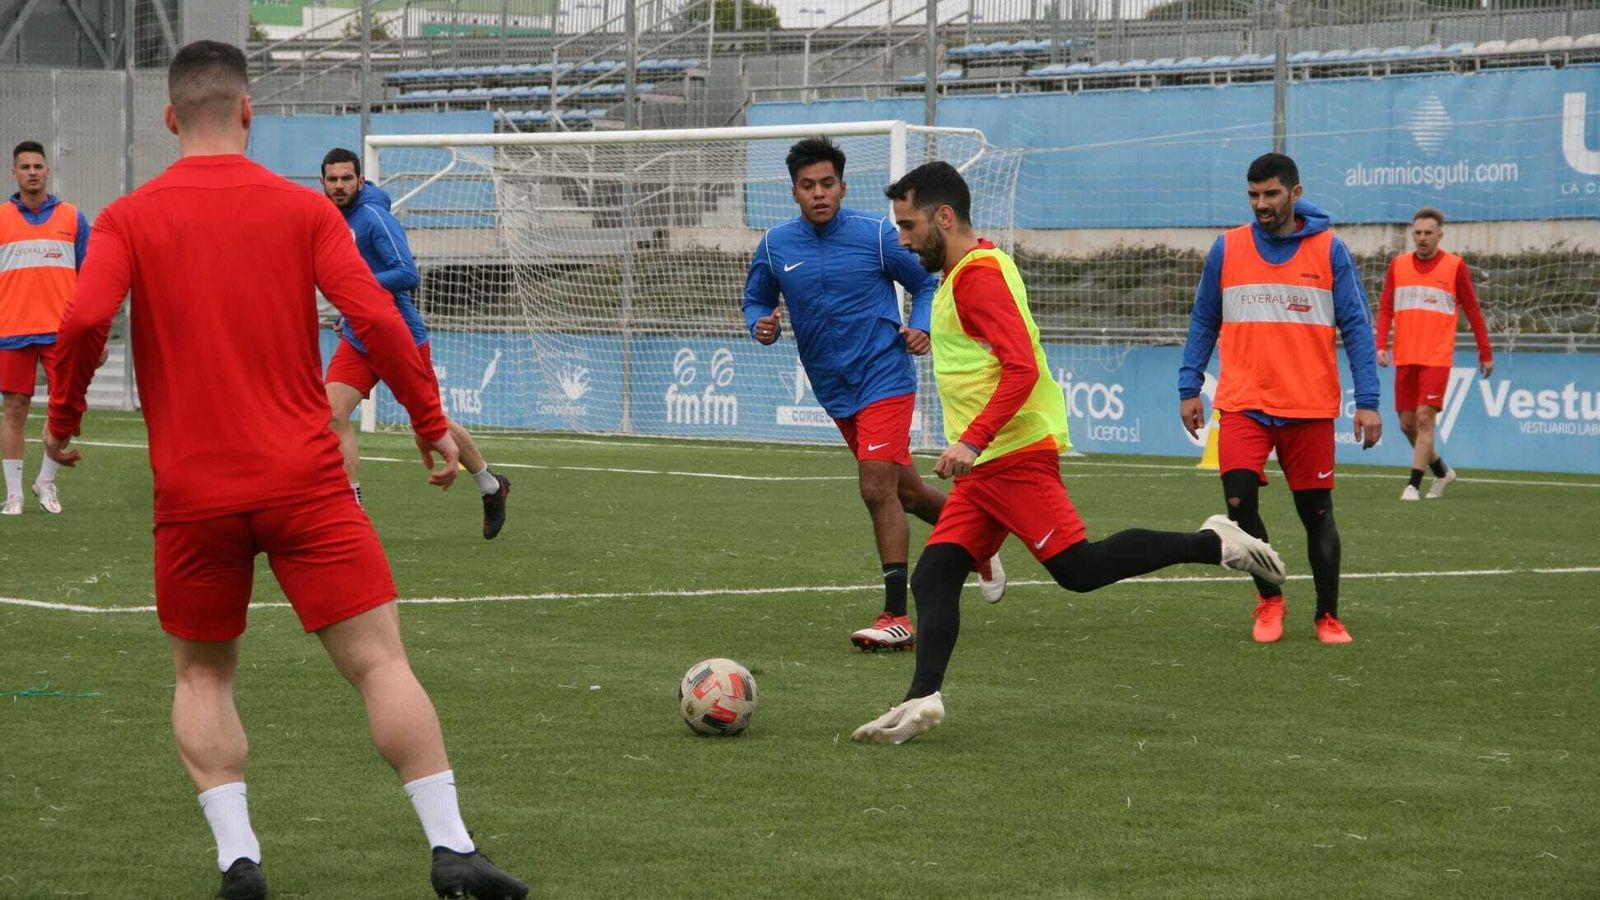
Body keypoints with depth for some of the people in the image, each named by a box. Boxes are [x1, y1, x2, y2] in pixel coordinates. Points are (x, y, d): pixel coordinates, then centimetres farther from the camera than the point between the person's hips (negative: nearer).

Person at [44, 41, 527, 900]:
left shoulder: (129, 218, 2)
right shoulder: (301, 209, 1)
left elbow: (85, 320, -13)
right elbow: (375, 319, -8)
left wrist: (63, 422, 3)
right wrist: (432, 422, 1)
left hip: (193, 492, 1)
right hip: (303, 478, -1)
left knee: (202, 675, 17)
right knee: (379, 660, -1)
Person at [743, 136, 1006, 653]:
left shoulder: (876, 235, -8)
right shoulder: (775, 246, 1)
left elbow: (926, 284, 5)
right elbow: (755, 299, 14)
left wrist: (920, 327, -13)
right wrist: (760, 324, -8)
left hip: (884, 380, -5)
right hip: (834, 391, 5)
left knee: (878, 489, -19)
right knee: (906, 491, 15)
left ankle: (897, 617, -17)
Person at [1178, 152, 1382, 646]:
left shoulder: (1329, 251, 0)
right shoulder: (1227, 249, 4)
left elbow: (1356, 327, 0)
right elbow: (1204, 322, 12)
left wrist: (1367, 401, -6)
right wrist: (1189, 388, 7)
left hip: (1311, 407, 0)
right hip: (1244, 405, 0)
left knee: (1317, 514, 6)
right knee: (1239, 501, -15)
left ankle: (1327, 615, 22)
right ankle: (1269, 597, 7)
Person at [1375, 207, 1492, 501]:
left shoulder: (1455, 266, -1)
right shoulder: (1398, 265, 8)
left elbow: (1473, 311, 4)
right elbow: (1385, 308, 9)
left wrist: (1485, 353, 6)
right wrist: (1381, 345, -4)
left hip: (1437, 358, -4)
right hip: (1405, 357, 4)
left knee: (1425, 418, -12)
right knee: (1407, 423, 7)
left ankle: (1414, 484, -7)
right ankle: (1441, 471, 28)